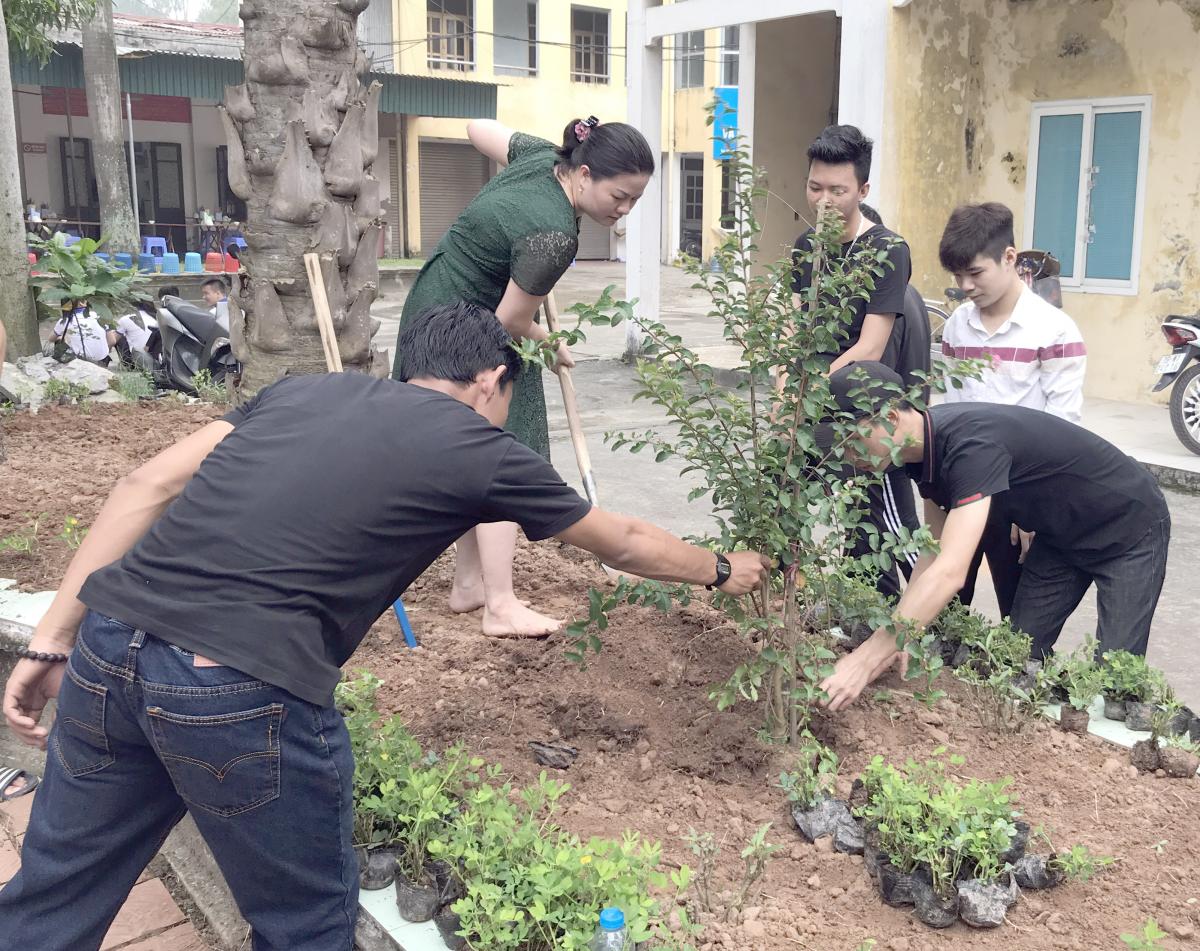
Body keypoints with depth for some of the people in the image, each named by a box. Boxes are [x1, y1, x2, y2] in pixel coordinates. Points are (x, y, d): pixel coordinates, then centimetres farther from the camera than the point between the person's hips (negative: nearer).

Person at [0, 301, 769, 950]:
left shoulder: (304, 390, 21)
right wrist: (723, 570, 42)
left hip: (109, 647, 6)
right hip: (240, 688, -6)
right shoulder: (481, 449, 10)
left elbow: (150, 485, 13)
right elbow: (624, 544, 24)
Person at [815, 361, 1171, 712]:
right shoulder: (925, 445, -12)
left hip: (1129, 529, -8)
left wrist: (868, 657, -49)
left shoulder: (973, 444, -39)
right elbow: (936, 551, -7)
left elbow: (949, 574, -47)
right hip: (1063, 535, 8)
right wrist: (896, 637, -21)